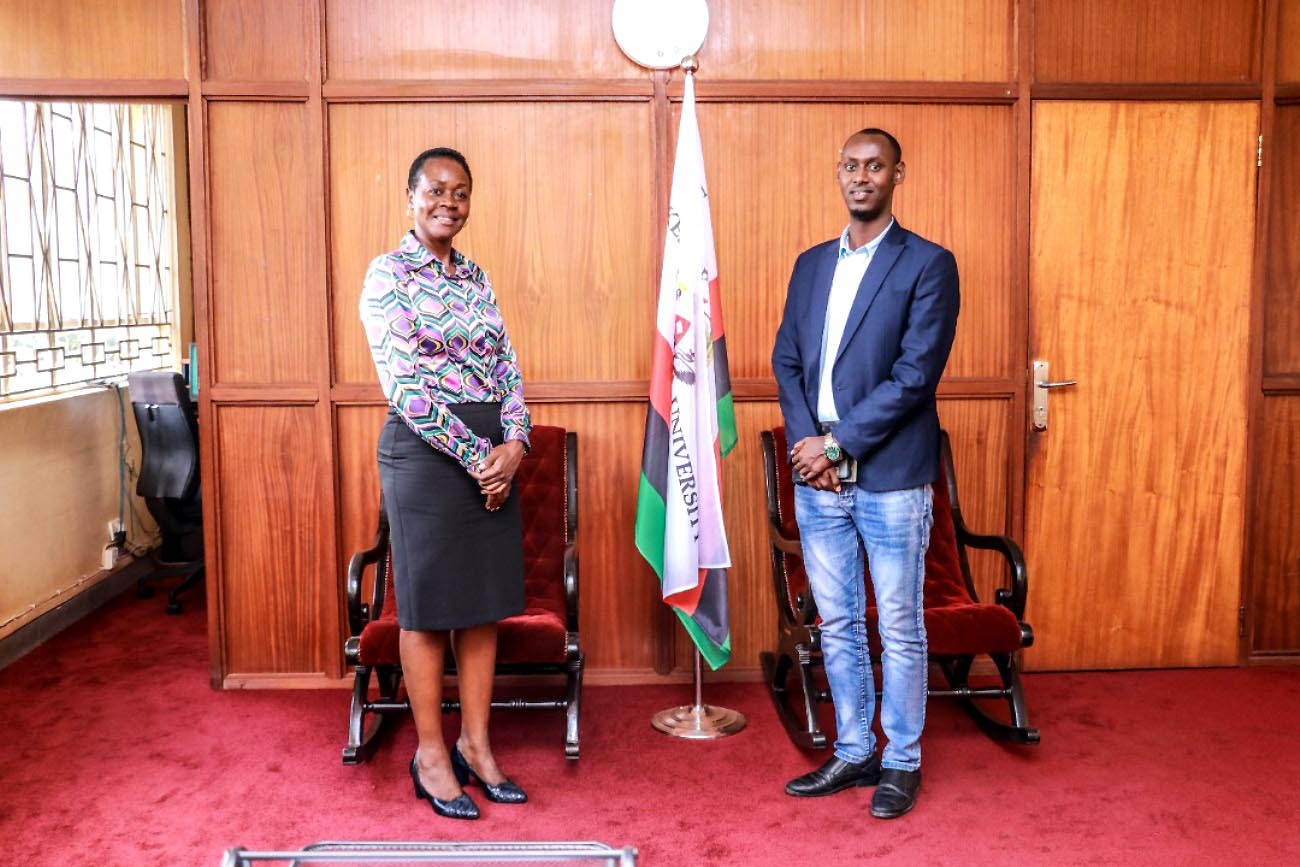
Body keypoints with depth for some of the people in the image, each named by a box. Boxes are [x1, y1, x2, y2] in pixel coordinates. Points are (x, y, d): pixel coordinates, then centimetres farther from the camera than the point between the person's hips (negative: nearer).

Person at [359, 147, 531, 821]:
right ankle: (430, 755, 18)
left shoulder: (476, 278, 13)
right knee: (427, 604, 4)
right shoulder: (388, 274, -6)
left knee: (482, 600, 10)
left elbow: (507, 368, 10)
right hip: (425, 451, -6)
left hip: (493, 453, 6)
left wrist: (513, 444, -7)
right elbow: (404, 384, -14)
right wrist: (476, 454, -16)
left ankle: (475, 745, 24)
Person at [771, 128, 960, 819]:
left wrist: (837, 442, -15)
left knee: (899, 629, 6)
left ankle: (902, 762, 23)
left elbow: (916, 373, -13)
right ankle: (853, 753, 29)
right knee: (837, 625, 14)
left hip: (890, 480, -5)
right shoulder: (810, 264, 13)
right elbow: (786, 360, 9)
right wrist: (805, 442, -6)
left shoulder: (928, 264, -5)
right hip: (818, 478, 5)